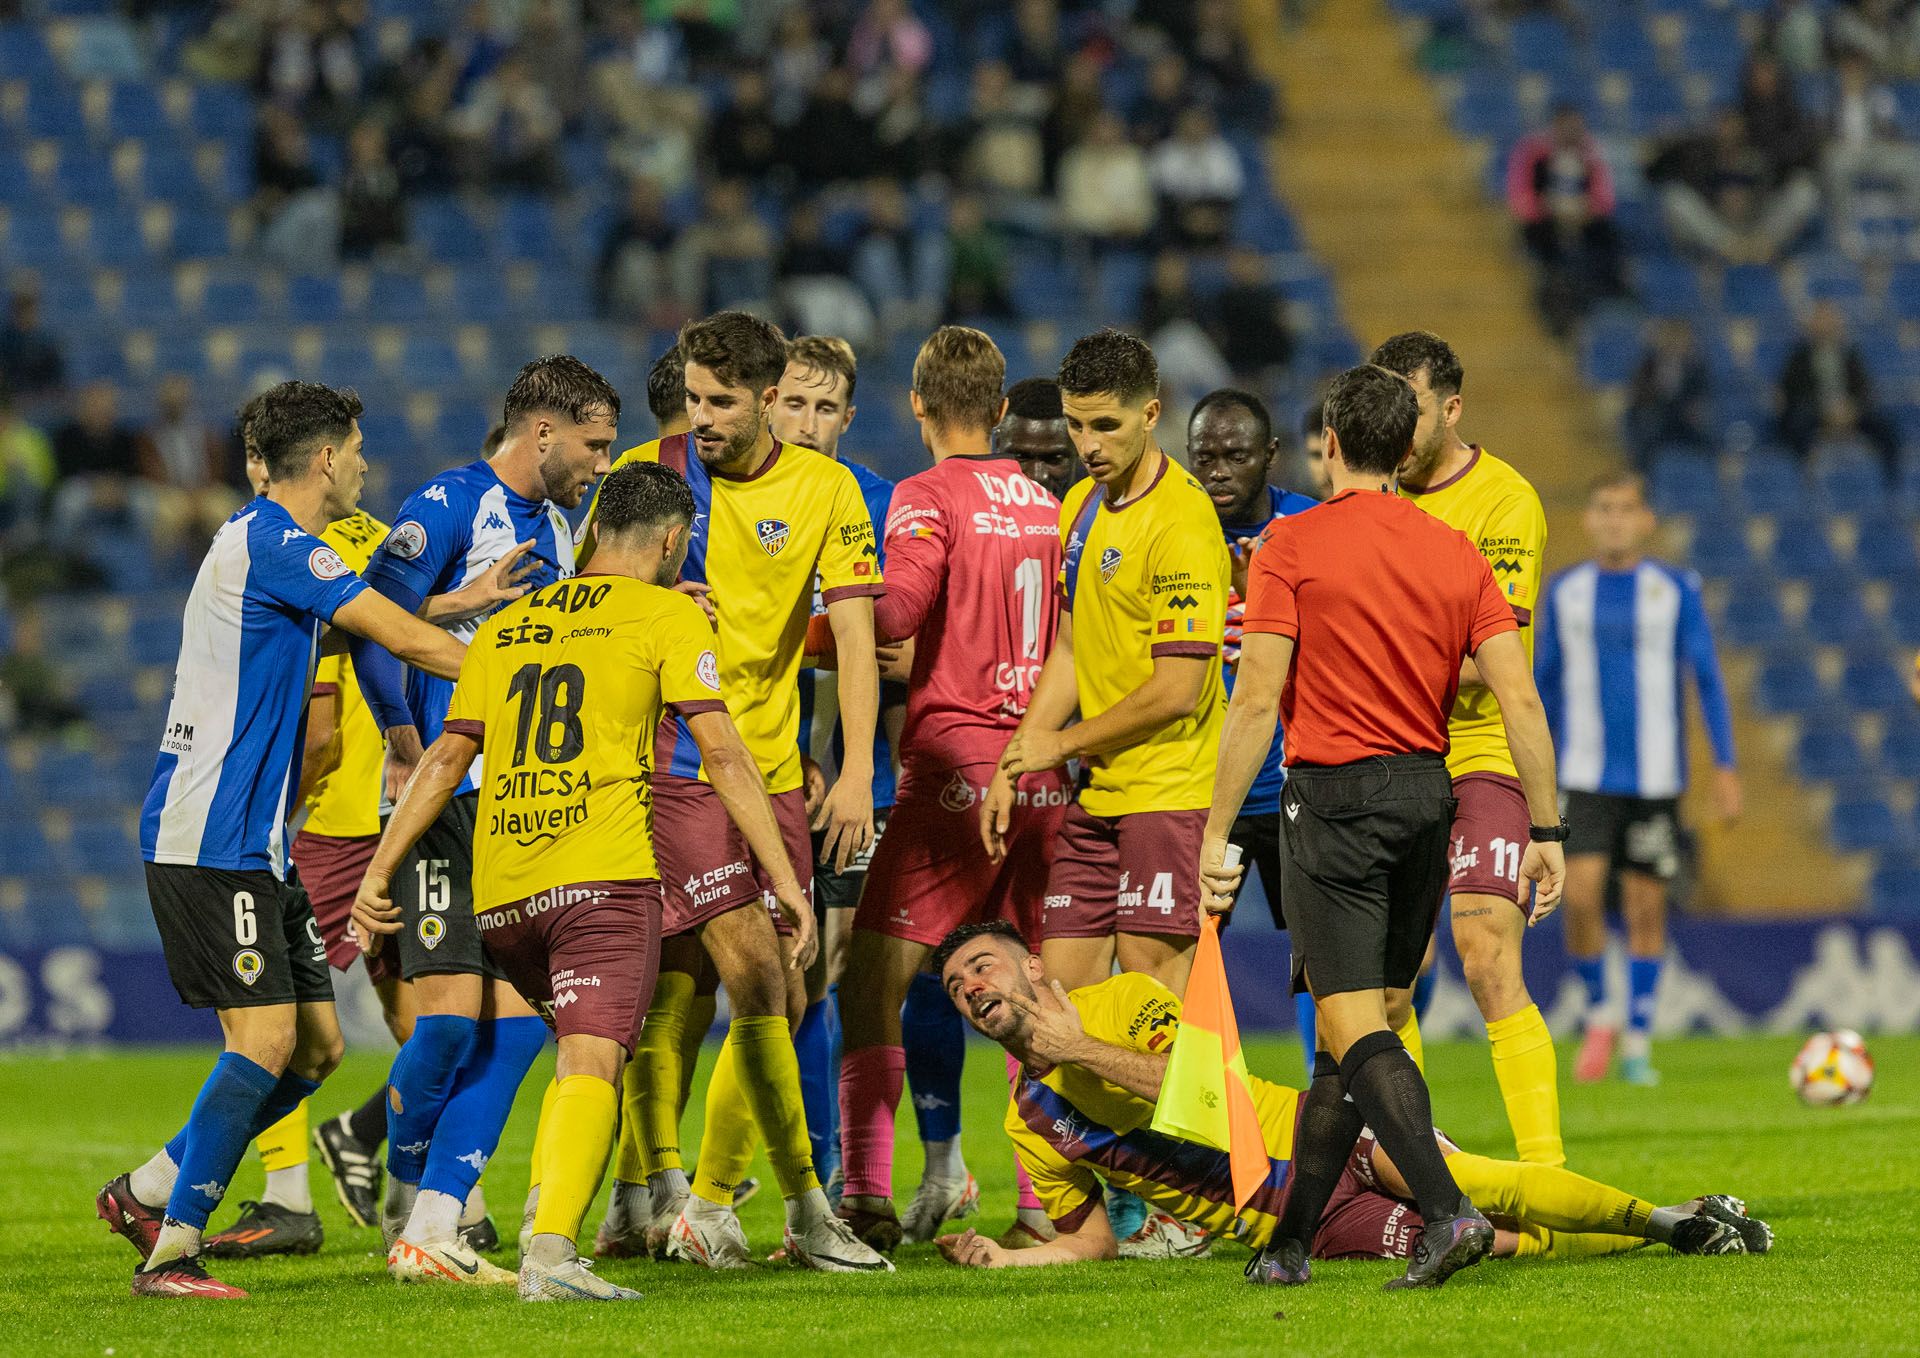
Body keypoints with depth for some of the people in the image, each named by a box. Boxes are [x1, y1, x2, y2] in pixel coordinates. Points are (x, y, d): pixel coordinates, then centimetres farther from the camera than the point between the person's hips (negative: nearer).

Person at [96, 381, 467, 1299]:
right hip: (209, 837, -10)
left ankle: (147, 1192, 18)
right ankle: (170, 1251, -12)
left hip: (250, 844, 10)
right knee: (267, 1038, -15)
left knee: (316, 1043, 8)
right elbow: (406, 640, -14)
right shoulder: (274, 544, -13)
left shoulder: (264, 542, 18)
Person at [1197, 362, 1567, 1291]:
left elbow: (1257, 700, -12)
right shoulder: (1455, 552, 7)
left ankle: (1447, 1210, -26)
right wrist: (1546, 830, 5)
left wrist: (1216, 834, -9)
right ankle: (1290, 1241, 18)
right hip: (1428, 792, 6)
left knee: (1356, 1026, -9)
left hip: (1335, 795, -6)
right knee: (1359, 1030, 12)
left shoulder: (1291, 547, -6)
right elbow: (1520, 698, 0)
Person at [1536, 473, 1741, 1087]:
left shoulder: (1675, 590, 0)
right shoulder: (1565, 592, 5)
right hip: (1587, 776, 1)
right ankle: (1596, 1014, 7)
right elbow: (1546, 684, 12)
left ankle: (1638, 1044, 11)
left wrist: (1726, 766, -4)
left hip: (1655, 777, -1)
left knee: (1645, 908, 2)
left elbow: (1708, 679, 2)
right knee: (1580, 894, -15)